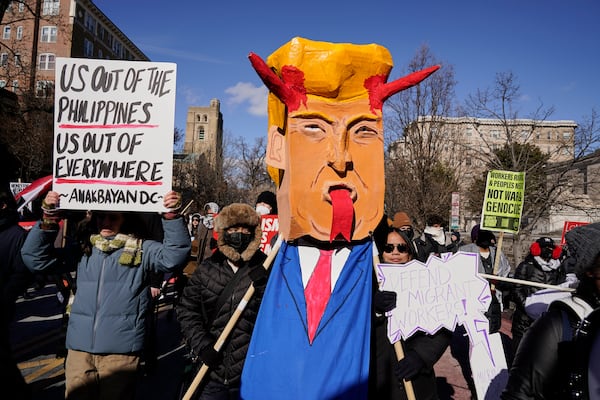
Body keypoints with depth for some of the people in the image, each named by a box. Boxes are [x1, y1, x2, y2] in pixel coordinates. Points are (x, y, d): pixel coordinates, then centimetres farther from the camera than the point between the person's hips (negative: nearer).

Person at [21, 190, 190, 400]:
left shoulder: (142, 249, 0)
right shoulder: (82, 247, 8)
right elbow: (36, 258, 6)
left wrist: (172, 216, -26)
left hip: (121, 350, -3)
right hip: (79, 347, 3)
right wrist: (49, 217, -7)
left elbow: (174, 256, -14)